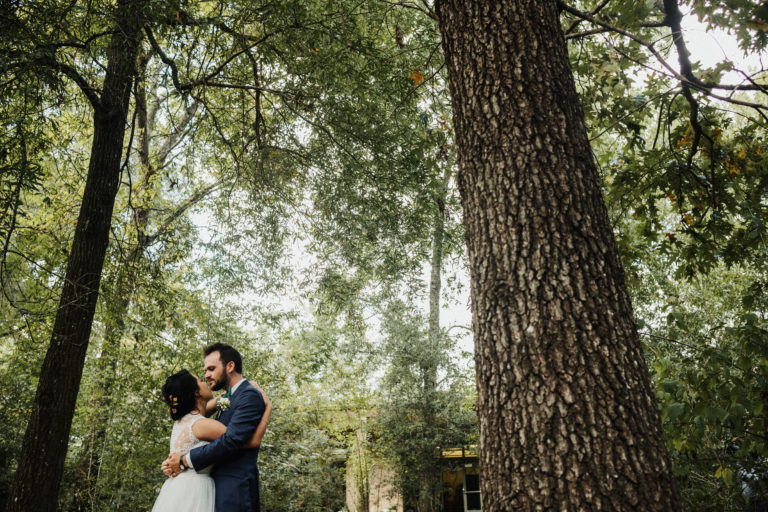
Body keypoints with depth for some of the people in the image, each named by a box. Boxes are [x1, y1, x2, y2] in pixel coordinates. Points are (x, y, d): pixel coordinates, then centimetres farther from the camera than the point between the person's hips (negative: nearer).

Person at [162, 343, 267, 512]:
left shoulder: (250, 395, -12)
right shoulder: (228, 399, 18)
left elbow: (231, 441, -21)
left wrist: (185, 461, -12)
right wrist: (176, 459, -4)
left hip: (235, 492, -8)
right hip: (219, 487, 8)